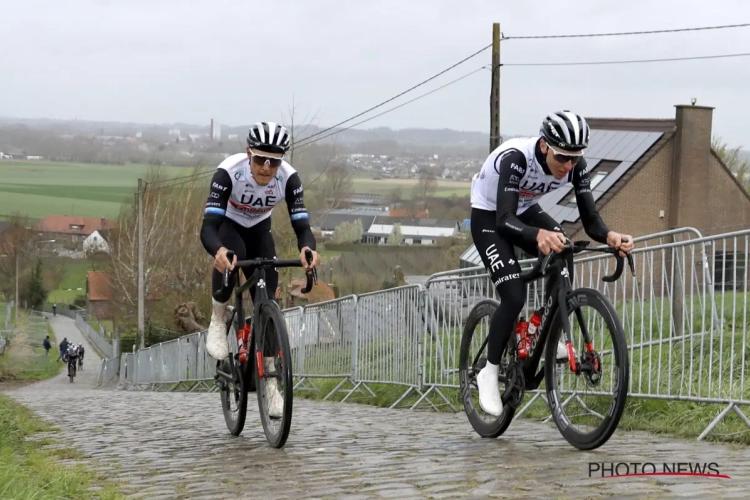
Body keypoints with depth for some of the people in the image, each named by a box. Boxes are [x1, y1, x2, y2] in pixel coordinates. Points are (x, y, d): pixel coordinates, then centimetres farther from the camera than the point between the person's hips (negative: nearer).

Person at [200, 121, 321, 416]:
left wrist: (307, 249, -57)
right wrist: (218, 251, -65)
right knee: (231, 255, -38)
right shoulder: (229, 171, -37)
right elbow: (208, 227, -43)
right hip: (227, 225, -2)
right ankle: (218, 320, -14)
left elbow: (302, 226, -33)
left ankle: (270, 382, 1)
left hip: (259, 230, 2)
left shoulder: (288, 178, -30)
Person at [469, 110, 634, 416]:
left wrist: (610, 236, -45)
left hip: (525, 211, 5)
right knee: (514, 296, -19)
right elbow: (505, 221, -45)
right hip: (489, 217, -5)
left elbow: (590, 219, -22)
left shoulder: (575, 165, -22)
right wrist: (539, 235, -65)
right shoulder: (516, 158, -38)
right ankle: (489, 372, -2)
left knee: (563, 256, -24)